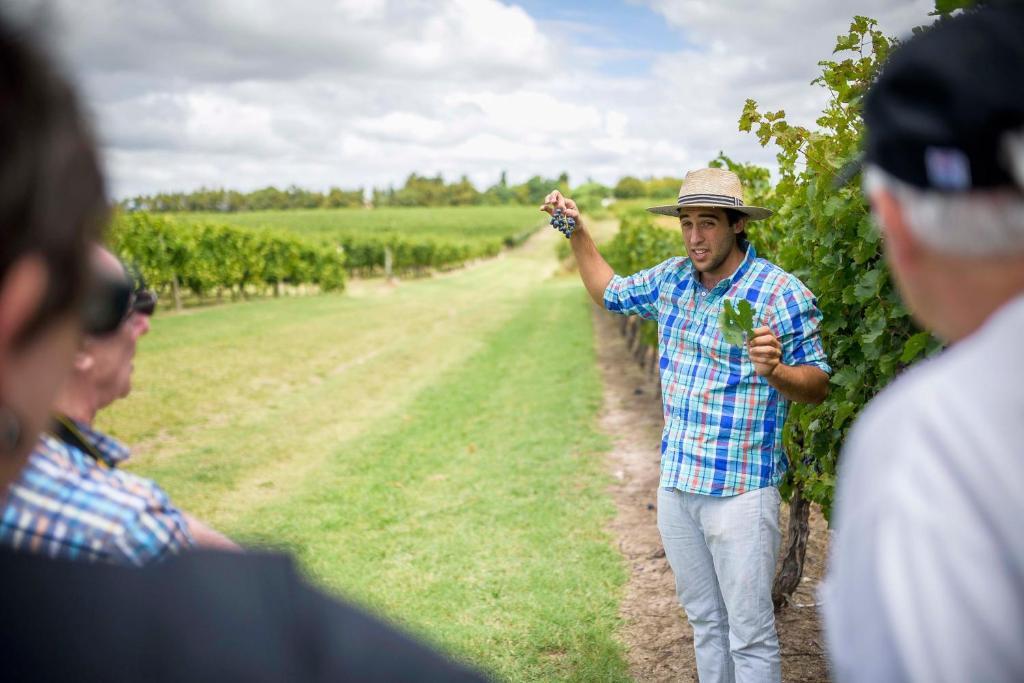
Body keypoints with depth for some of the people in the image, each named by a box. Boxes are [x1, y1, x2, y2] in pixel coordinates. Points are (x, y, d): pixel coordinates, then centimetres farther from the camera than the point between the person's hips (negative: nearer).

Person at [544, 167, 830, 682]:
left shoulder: (781, 293, -13)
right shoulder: (672, 279, 6)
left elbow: (817, 386, -9)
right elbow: (608, 292, 24)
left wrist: (775, 370, -30)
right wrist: (577, 231, 13)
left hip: (740, 491, -6)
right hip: (676, 485, 6)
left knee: (749, 634, 2)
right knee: (704, 620, 20)